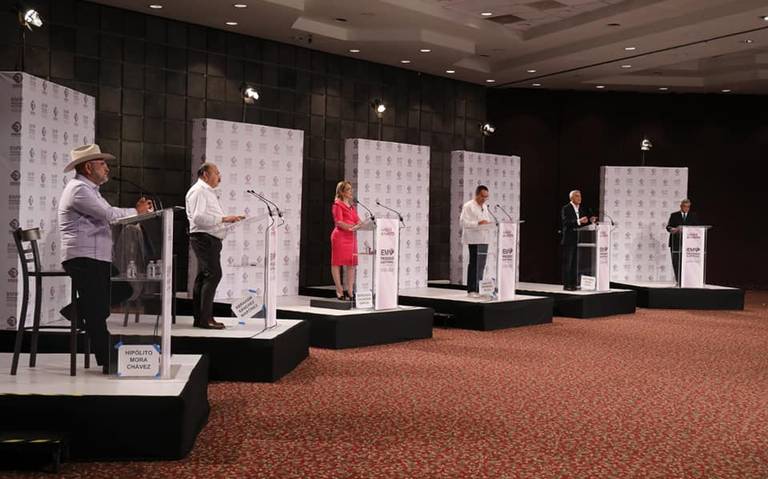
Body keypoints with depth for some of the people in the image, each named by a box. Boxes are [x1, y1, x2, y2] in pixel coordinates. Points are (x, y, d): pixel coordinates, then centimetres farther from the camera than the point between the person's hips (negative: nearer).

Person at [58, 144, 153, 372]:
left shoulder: (88, 189, 20)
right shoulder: (79, 189, -13)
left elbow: (108, 215, 16)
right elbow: (109, 214, -20)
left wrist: (136, 210, 3)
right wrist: (137, 212, -6)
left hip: (97, 259, 10)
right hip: (84, 259, -10)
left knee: (127, 287, 14)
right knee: (98, 313, -5)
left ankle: (79, 309, 17)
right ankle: (107, 361, 2)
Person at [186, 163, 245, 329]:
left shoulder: (208, 191, 23)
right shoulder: (198, 191, -9)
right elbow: (198, 217, -21)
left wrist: (229, 219, 14)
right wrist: (224, 219, -21)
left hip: (211, 239, 11)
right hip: (204, 238, -11)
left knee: (203, 277, 11)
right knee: (213, 274, -15)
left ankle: (199, 318, 15)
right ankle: (205, 318, -15)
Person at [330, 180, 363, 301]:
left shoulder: (351, 206, 19)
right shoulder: (338, 204, -3)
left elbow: (357, 220, 12)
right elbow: (339, 222, -14)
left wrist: (360, 224, -10)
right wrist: (352, 227, -22)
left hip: (351, 237, 8)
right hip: (340, 236, -8)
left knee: (352, 264, 6)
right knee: (337, 263, -1)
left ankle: (350, 292, 10)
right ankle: (340, 292, 2)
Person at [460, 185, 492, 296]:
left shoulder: (485, 207, 21)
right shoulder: (468, 206, -5)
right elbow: (463, 221, -14)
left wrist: (490, 224, 5)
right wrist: (478, 223, -23)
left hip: (484, 239, 8)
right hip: (474, 240, -7)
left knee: (481, 265, 6)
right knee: (474, 264, -7)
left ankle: (478, 288, 12)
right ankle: (471, 290, -3)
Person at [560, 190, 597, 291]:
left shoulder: (582, 209, 15)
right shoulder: (566, 208, -6)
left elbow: (583, 223, 15)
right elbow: (565, 222, -19)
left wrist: (590, 220, -3)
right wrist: (578, 221, -30)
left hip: (578, 239, 6)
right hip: (568, 240, -6)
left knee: (576, 263, 7)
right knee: (567, 263, -3)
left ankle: (573, 284, 13)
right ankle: (566, 285, 0)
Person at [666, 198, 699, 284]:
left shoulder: (693, 216, 13)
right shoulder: (674, 215, 10)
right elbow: (668, 227, 2)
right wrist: (672, 229, -21)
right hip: (676, 243, 0)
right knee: (676, 262, -2)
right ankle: (678, 281, 6)